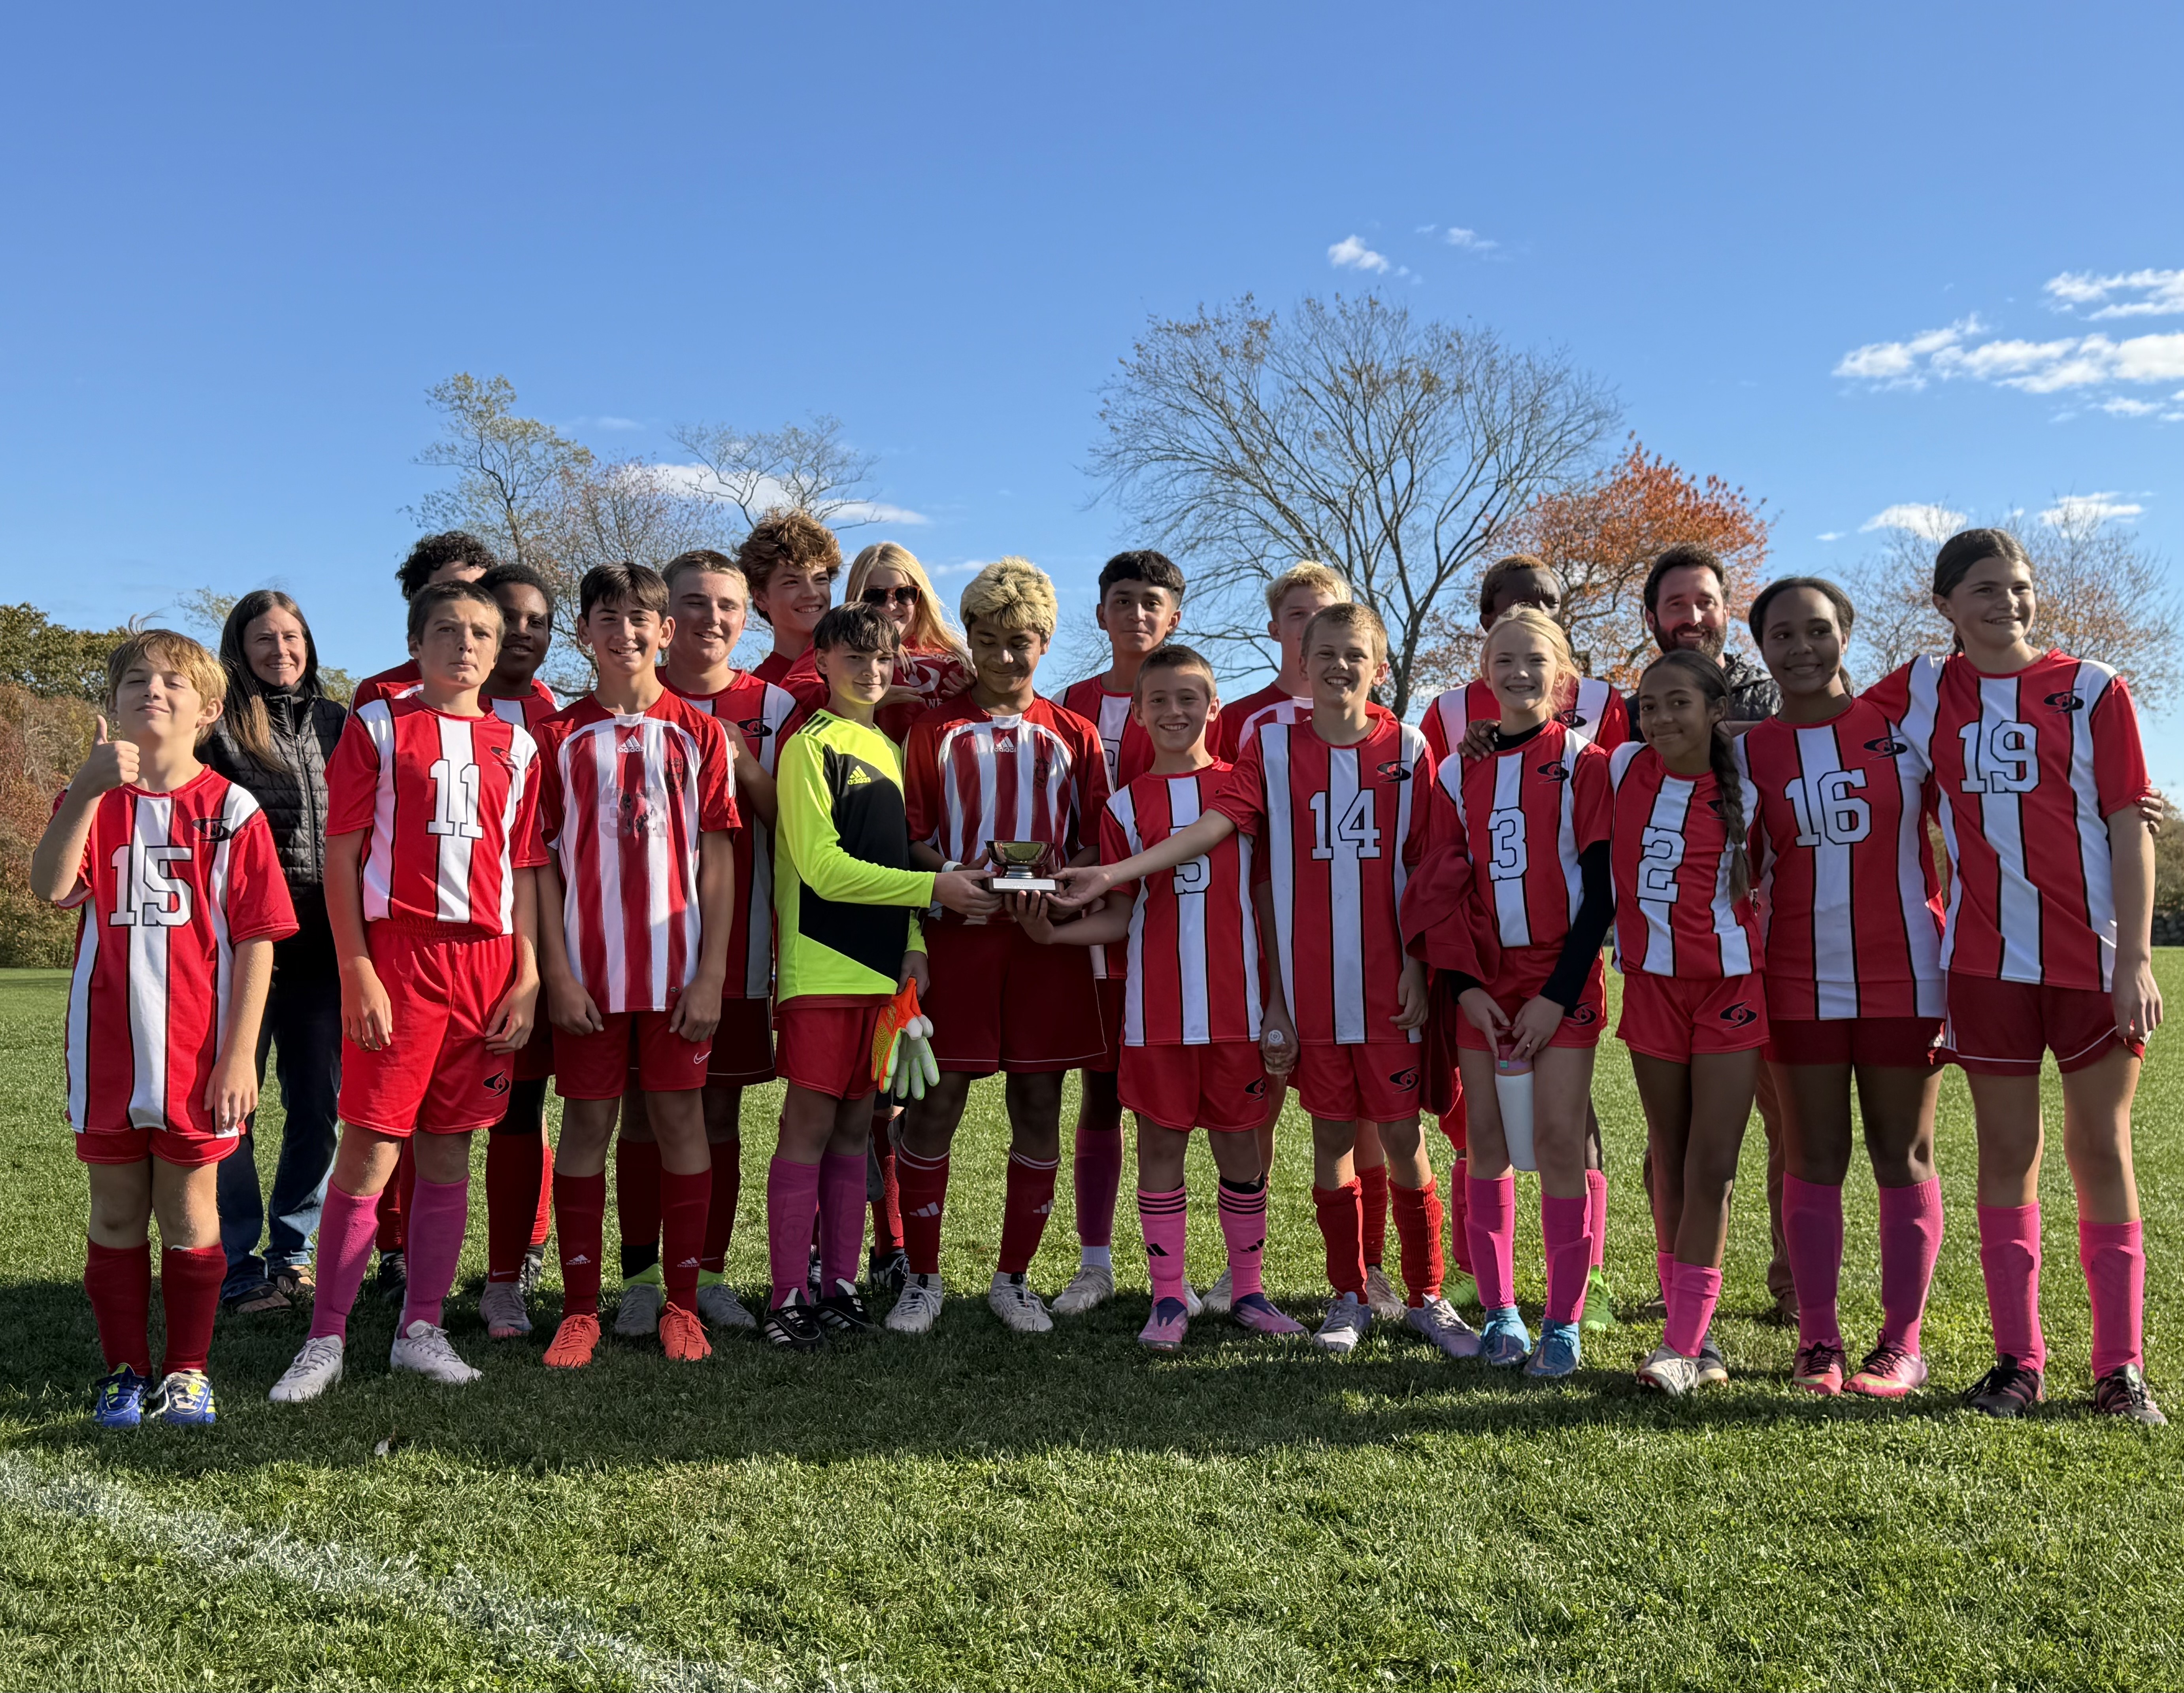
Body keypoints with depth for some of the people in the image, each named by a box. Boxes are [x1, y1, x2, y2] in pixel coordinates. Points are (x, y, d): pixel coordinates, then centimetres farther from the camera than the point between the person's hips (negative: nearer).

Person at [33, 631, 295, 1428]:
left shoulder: (231, 810, -2)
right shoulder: (91, 801, 5)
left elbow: (256, 940, -5)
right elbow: (50, 886, -16)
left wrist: (240, 1053, -10)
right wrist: (91, 789, -28)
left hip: (198, 1054, -2)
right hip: (108, 1051, 2)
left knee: (189, 1210, 8)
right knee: (116, 1213, 11)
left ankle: (188, 1371, 20)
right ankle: (124, 1370, 24)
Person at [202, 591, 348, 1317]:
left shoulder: (337, 723, 13)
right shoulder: (219, 726, 2)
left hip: (323, 944, 4)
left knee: (318, 1102, 7)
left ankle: (291, 1249, 21)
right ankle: (238, 1264, 11)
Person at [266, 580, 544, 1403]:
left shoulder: (516, 745, 13)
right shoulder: (377, 727, 4)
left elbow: (524, 870, 12)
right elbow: (341, 855, -1)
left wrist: (528, 977, 4)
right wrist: (356, 970, -9)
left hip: (486, 963, 4)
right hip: (396, 956, -3)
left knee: (450, 1152, 9)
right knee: (368, 1151, -3)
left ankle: (421, 1328, 19)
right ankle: (326, 1338, 9)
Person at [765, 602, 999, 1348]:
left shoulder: (890, 748, 17)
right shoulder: (810, 746, -6)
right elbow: (821, 865, -14)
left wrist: (913, 943, 7)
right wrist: (933, 887, -16)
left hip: (879, 969, 7)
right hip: (821, 969, -7)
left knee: (854, 1127, 10)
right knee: (809, 1126, -3)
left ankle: (839, 1285, 18)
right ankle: (788, 1298, 4)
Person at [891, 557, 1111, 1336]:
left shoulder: (1074, 734, 12)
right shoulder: (937, 727, 8)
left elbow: (1094, 843, 10)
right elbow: (909, 835, 4)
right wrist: (950, 878, -15)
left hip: (1047, 937, 2)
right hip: (957, 931, -1)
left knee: (1039, 1106, 4)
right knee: (936, 1101, -2)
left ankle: (1013, 1277, 18)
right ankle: (922, 1278, 13)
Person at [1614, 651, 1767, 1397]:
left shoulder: (1745, 787, -5)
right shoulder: (1624, 768, 0)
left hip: (1732, 984, -2)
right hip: (1653, 982, 3)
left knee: (1712, 1165, -5)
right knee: (1669, 1162, 9)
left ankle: (1684, 1342, 1)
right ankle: (1695, 1336, 20)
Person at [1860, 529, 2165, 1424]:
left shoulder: (2091, 689, 1)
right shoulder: (1922, 690, 6)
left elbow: (2129, 828, -2)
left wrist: (2135, 957, -7)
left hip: (2092, 956, -1)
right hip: (1986, 957, 1)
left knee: (2101, 1149, 4)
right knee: (2006, 1150, 7)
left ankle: (2121, 1368, 15)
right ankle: (2019, 1361, 16)